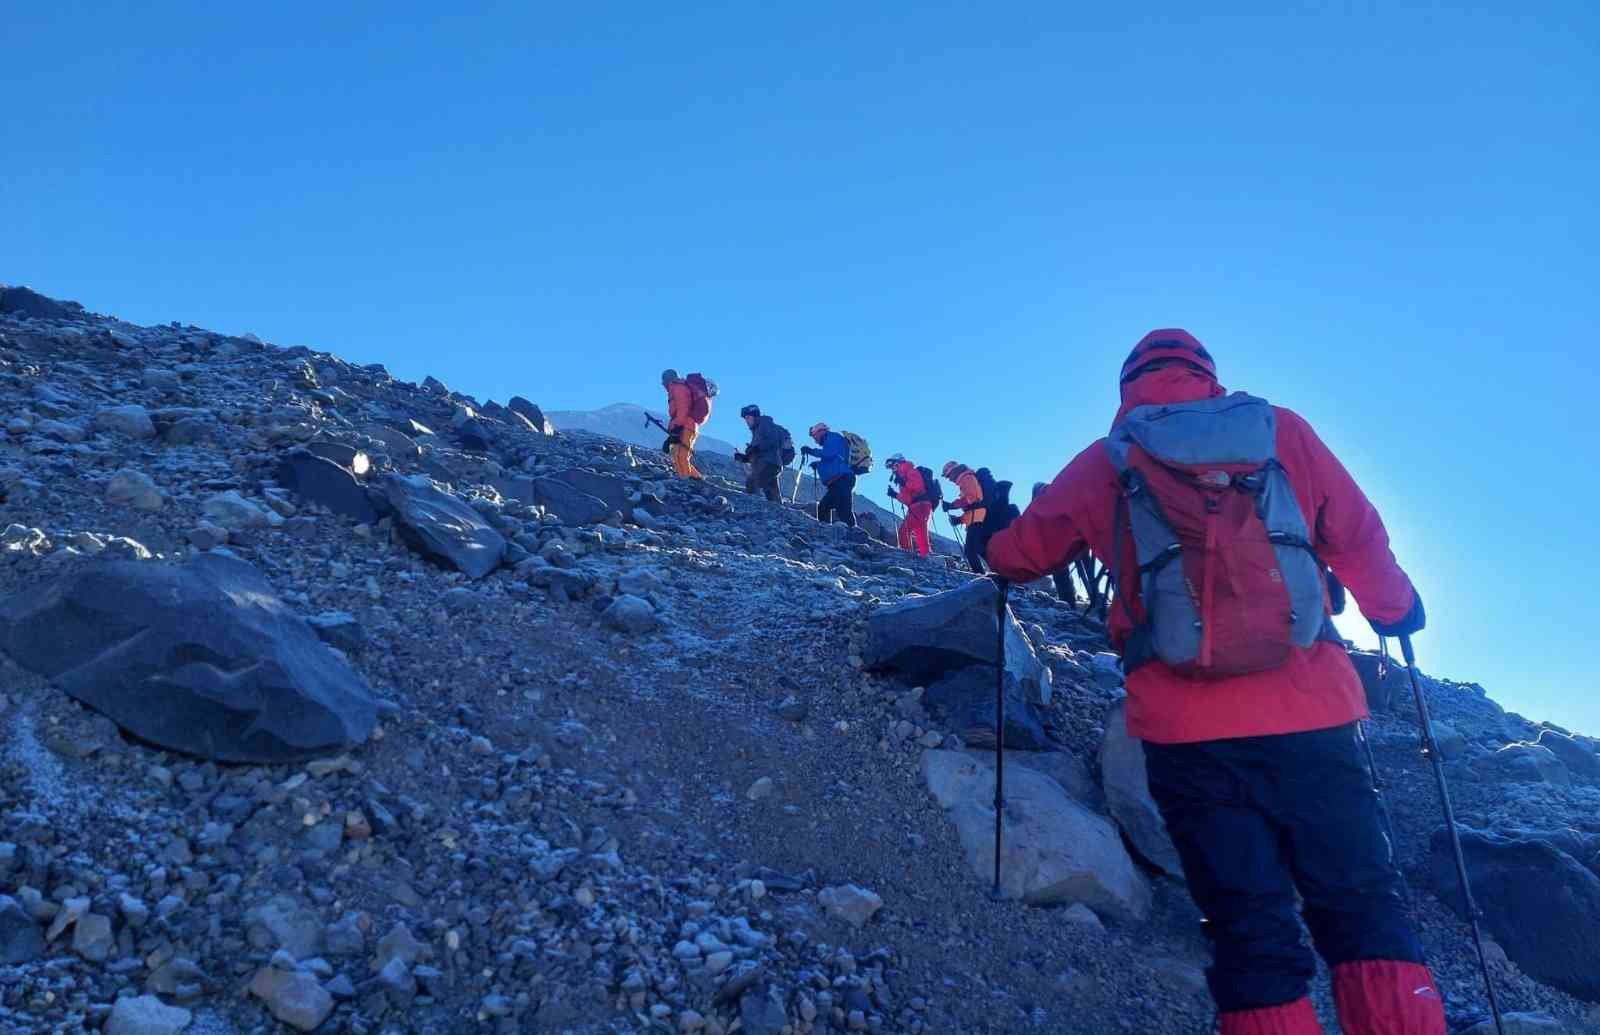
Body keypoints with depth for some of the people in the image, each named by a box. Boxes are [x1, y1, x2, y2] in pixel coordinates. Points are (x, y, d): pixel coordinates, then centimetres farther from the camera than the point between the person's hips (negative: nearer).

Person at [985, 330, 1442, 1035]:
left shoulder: (1104, 462, 9)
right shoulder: (1284, 433, 11)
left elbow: (1016, 557, 17)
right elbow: (1361, 541, 15)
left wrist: (998, 554, 40)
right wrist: (1396, 612, 34)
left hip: (1186, 728, -1)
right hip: (1312, 713, 1)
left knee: (1251, 929, 7)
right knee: (1361, 908, 11)